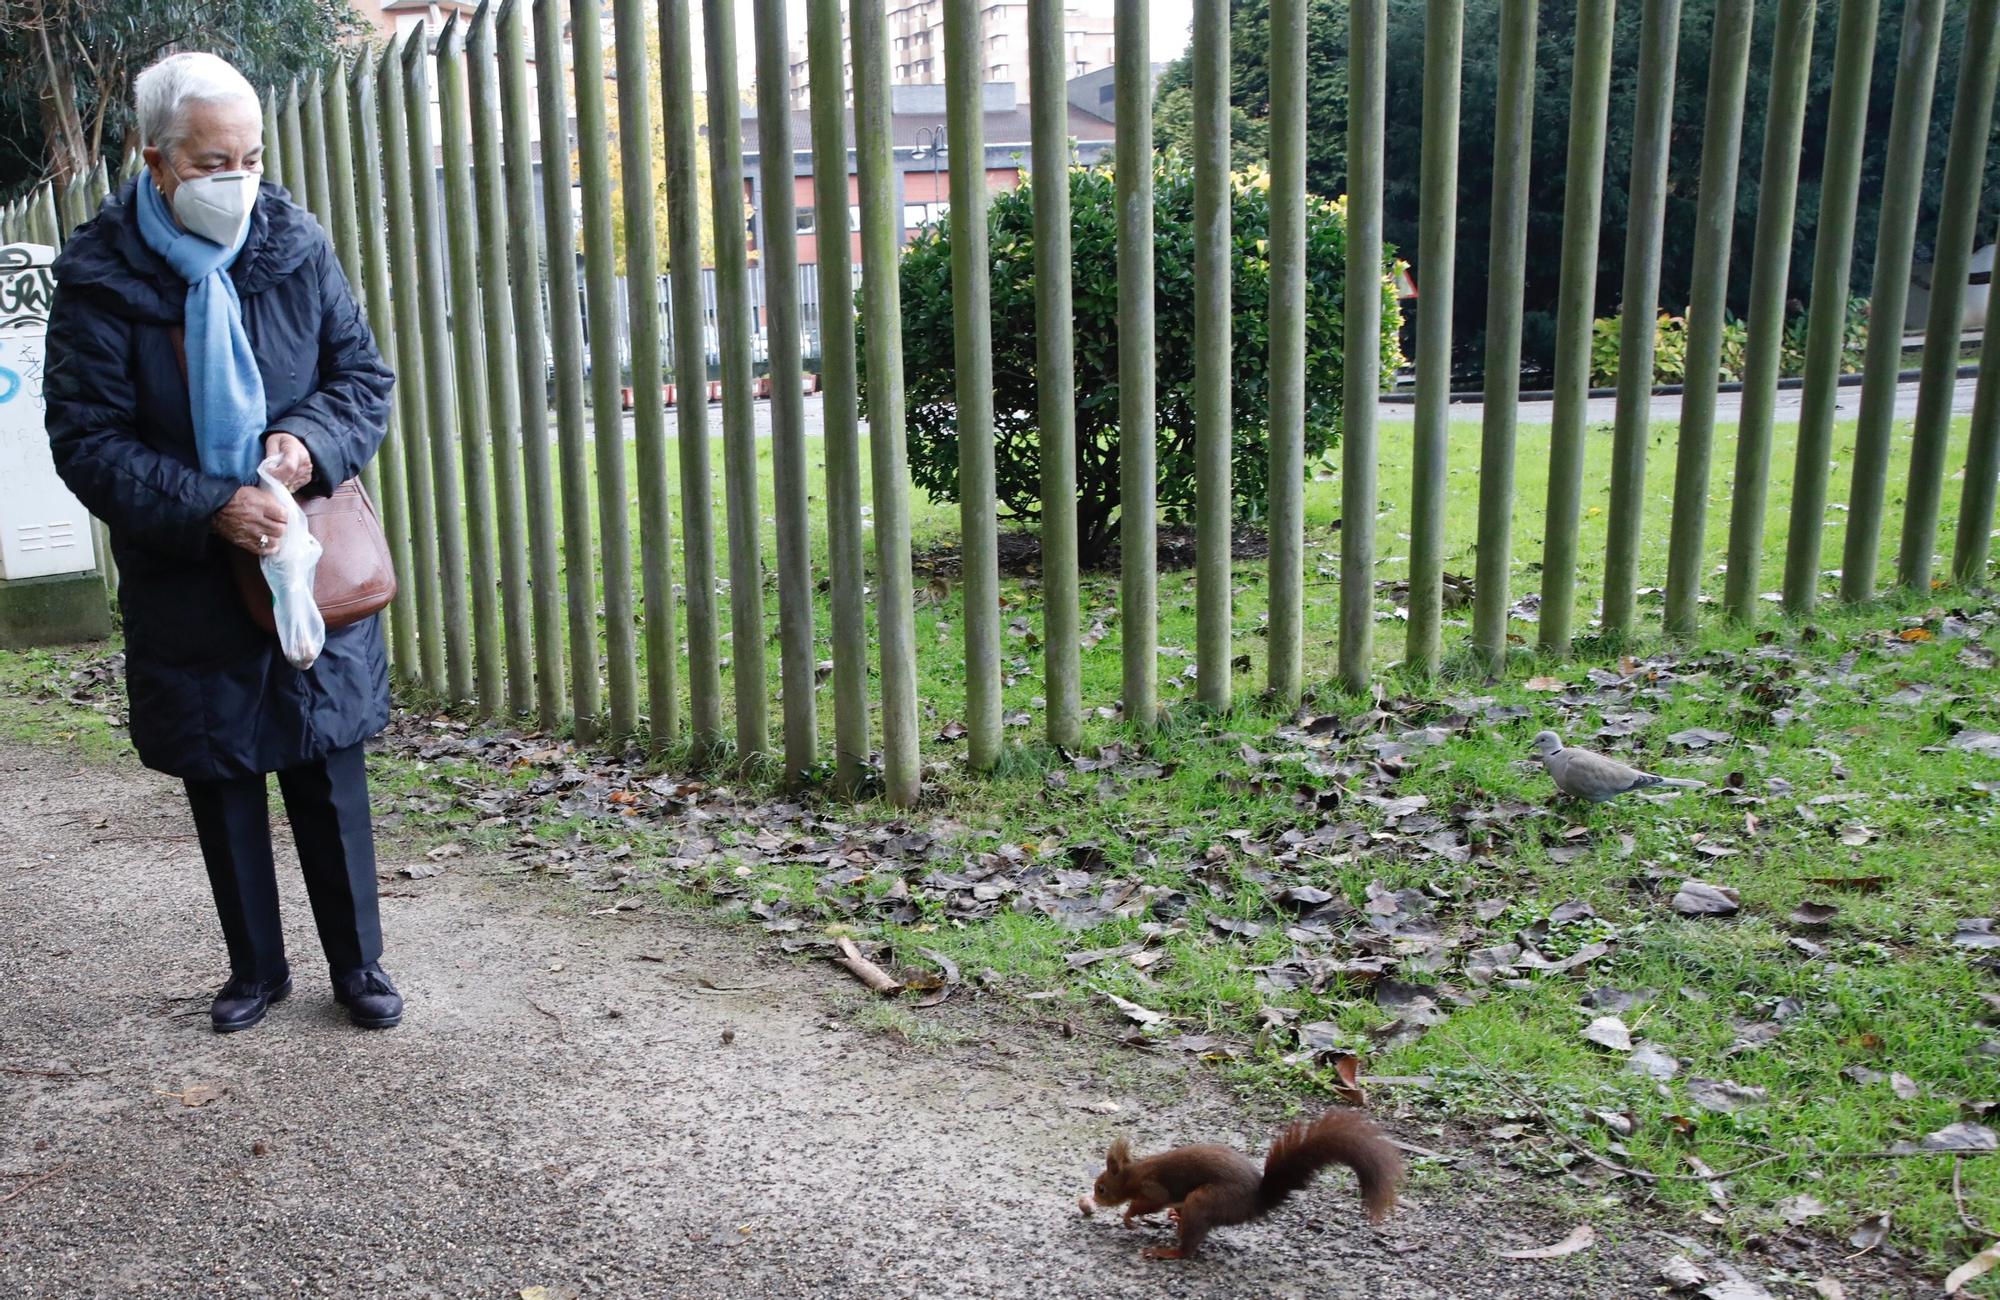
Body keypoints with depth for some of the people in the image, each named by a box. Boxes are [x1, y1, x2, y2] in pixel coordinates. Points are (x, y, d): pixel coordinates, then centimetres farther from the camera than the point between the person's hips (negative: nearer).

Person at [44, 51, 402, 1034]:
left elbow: (366, 374, 4)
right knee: (220, 782, 11)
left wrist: (311, 441, -17)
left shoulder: (296, 247, -2)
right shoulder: (100, 280, -9)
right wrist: (210, 507, -23)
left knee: (328, 772, 6)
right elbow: (87, 441, -10)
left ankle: (357, 963, 21)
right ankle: (256, 968, 28)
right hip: (187, 589, -1)